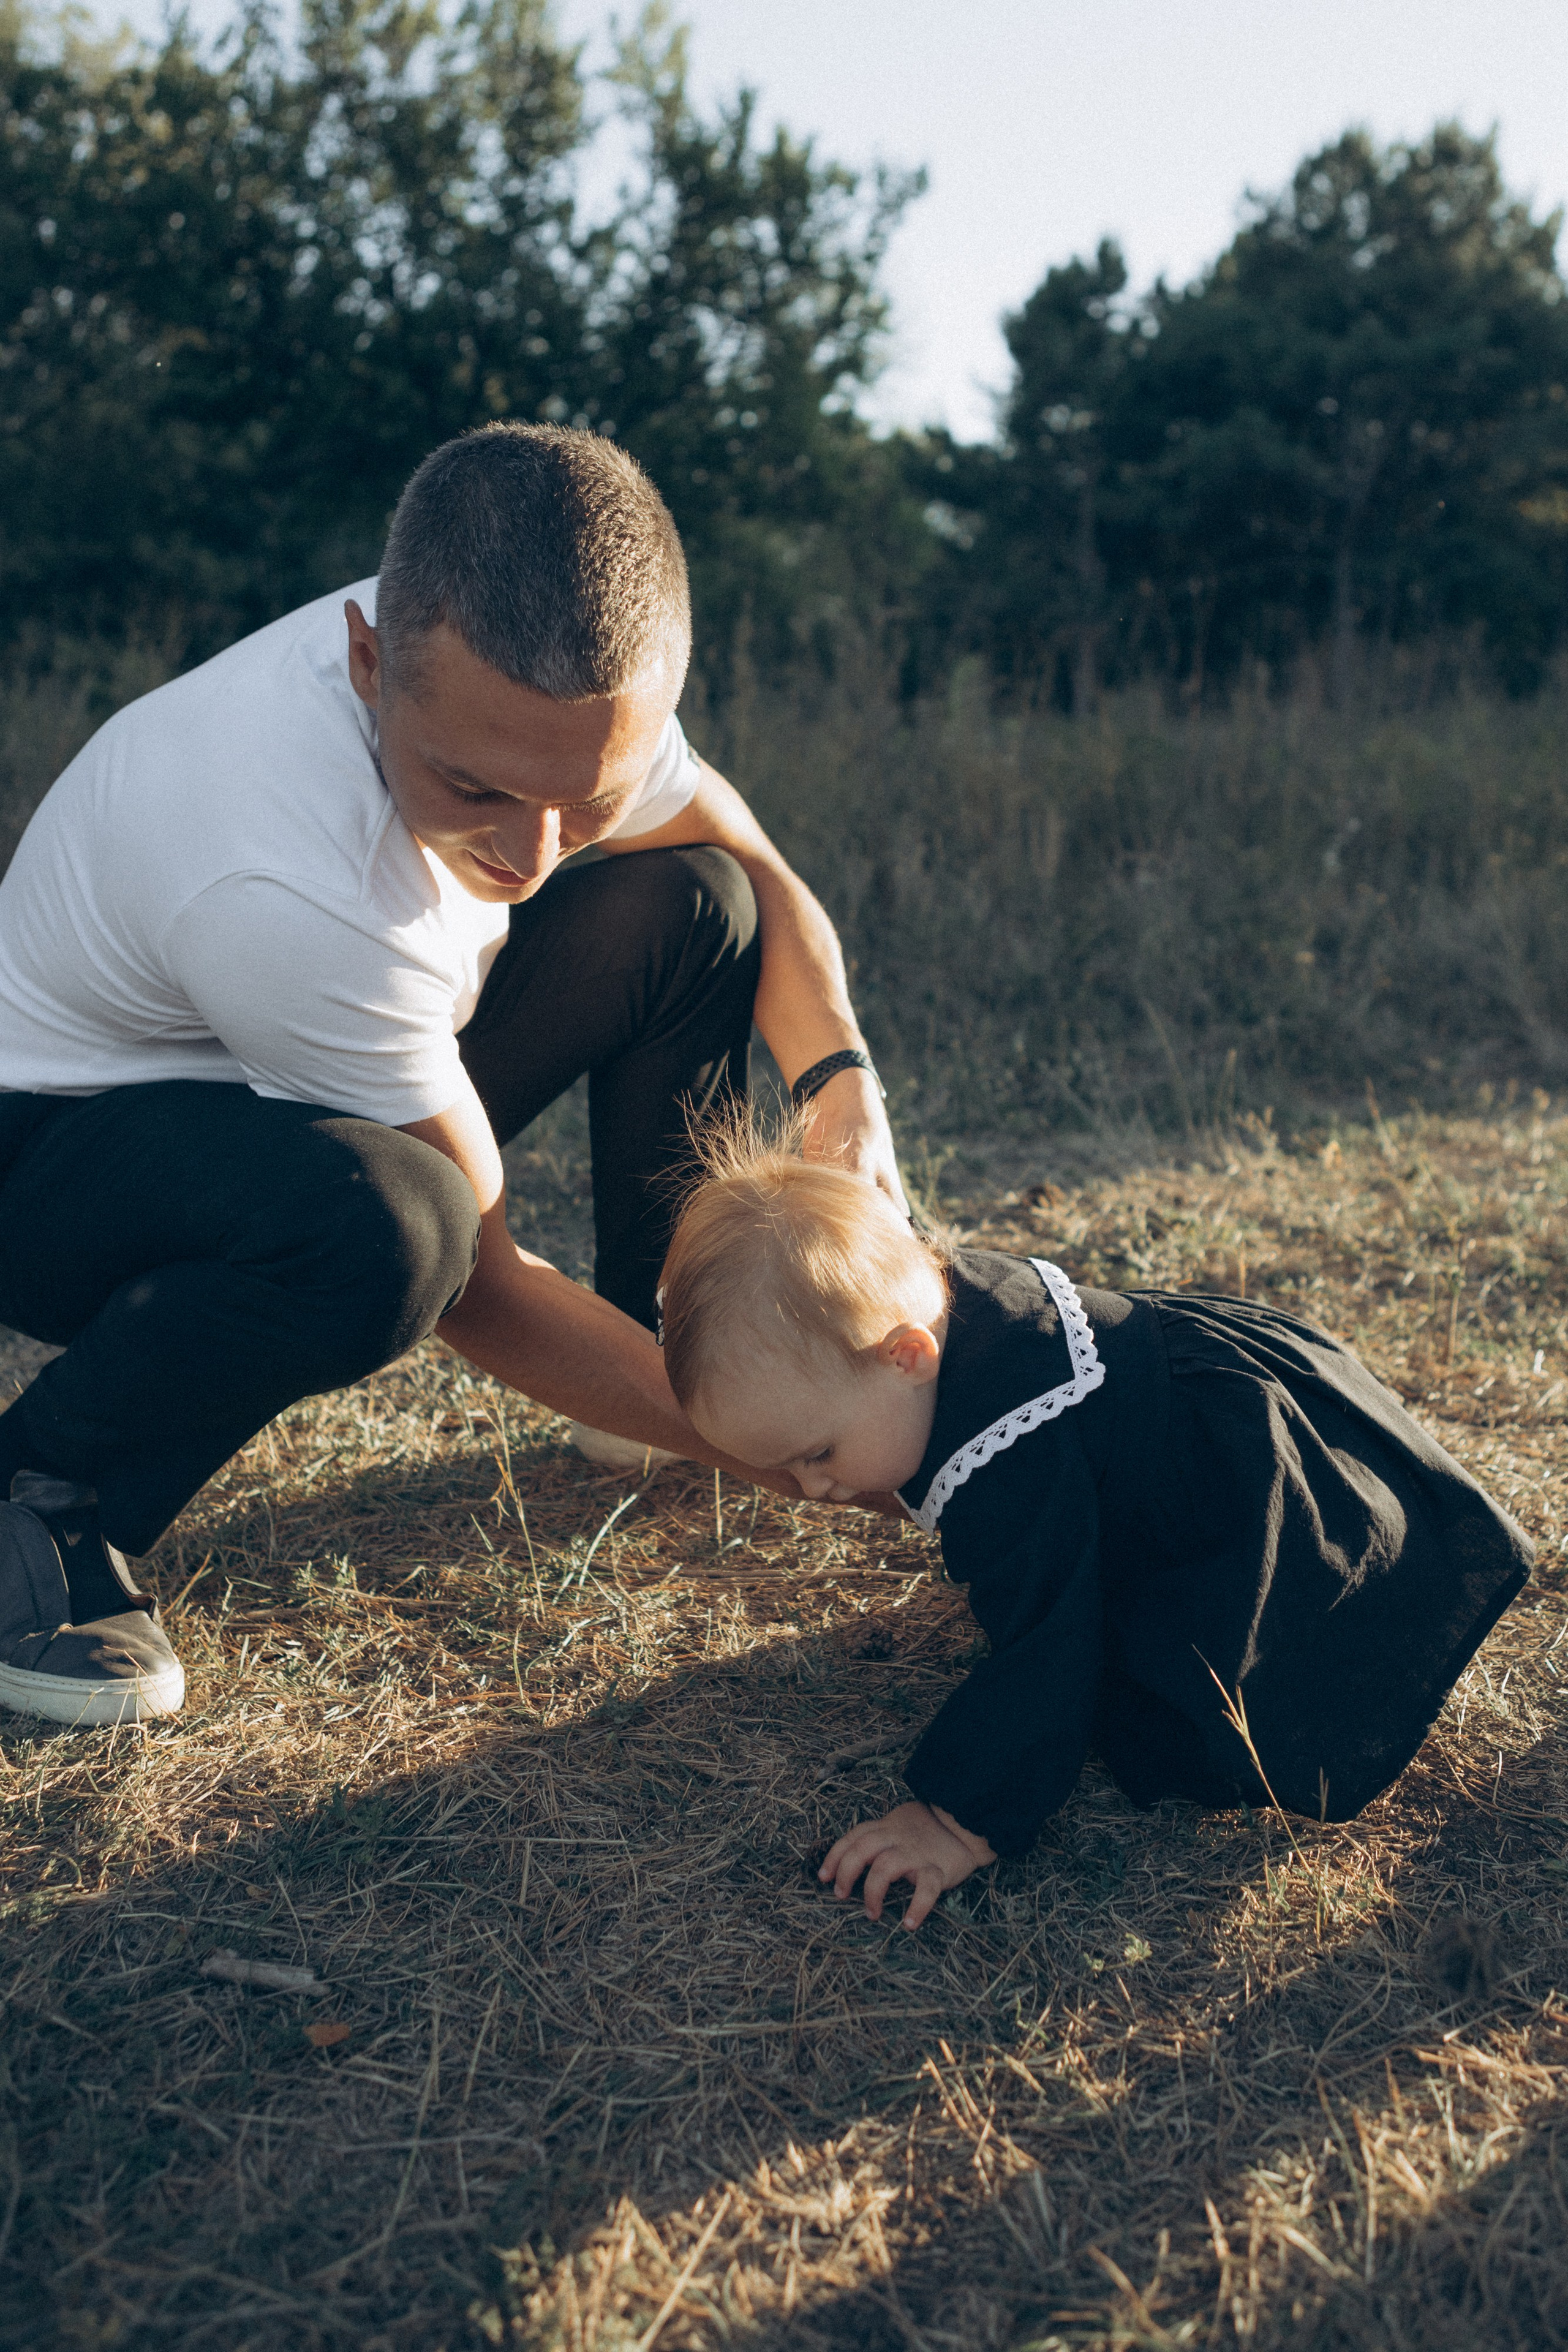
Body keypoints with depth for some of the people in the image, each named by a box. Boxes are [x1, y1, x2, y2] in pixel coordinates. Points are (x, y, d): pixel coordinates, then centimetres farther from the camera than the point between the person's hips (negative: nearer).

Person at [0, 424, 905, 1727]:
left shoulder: (558, 673, -20)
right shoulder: (287, 890, -40)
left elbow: (767, 882, -1)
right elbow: (480, 1288, -27)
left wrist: (847, 1085, -20)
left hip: (334, 1096, 7)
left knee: (693, 904, -8)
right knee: (378, 1229, -41)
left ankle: (667, 1328, 7)